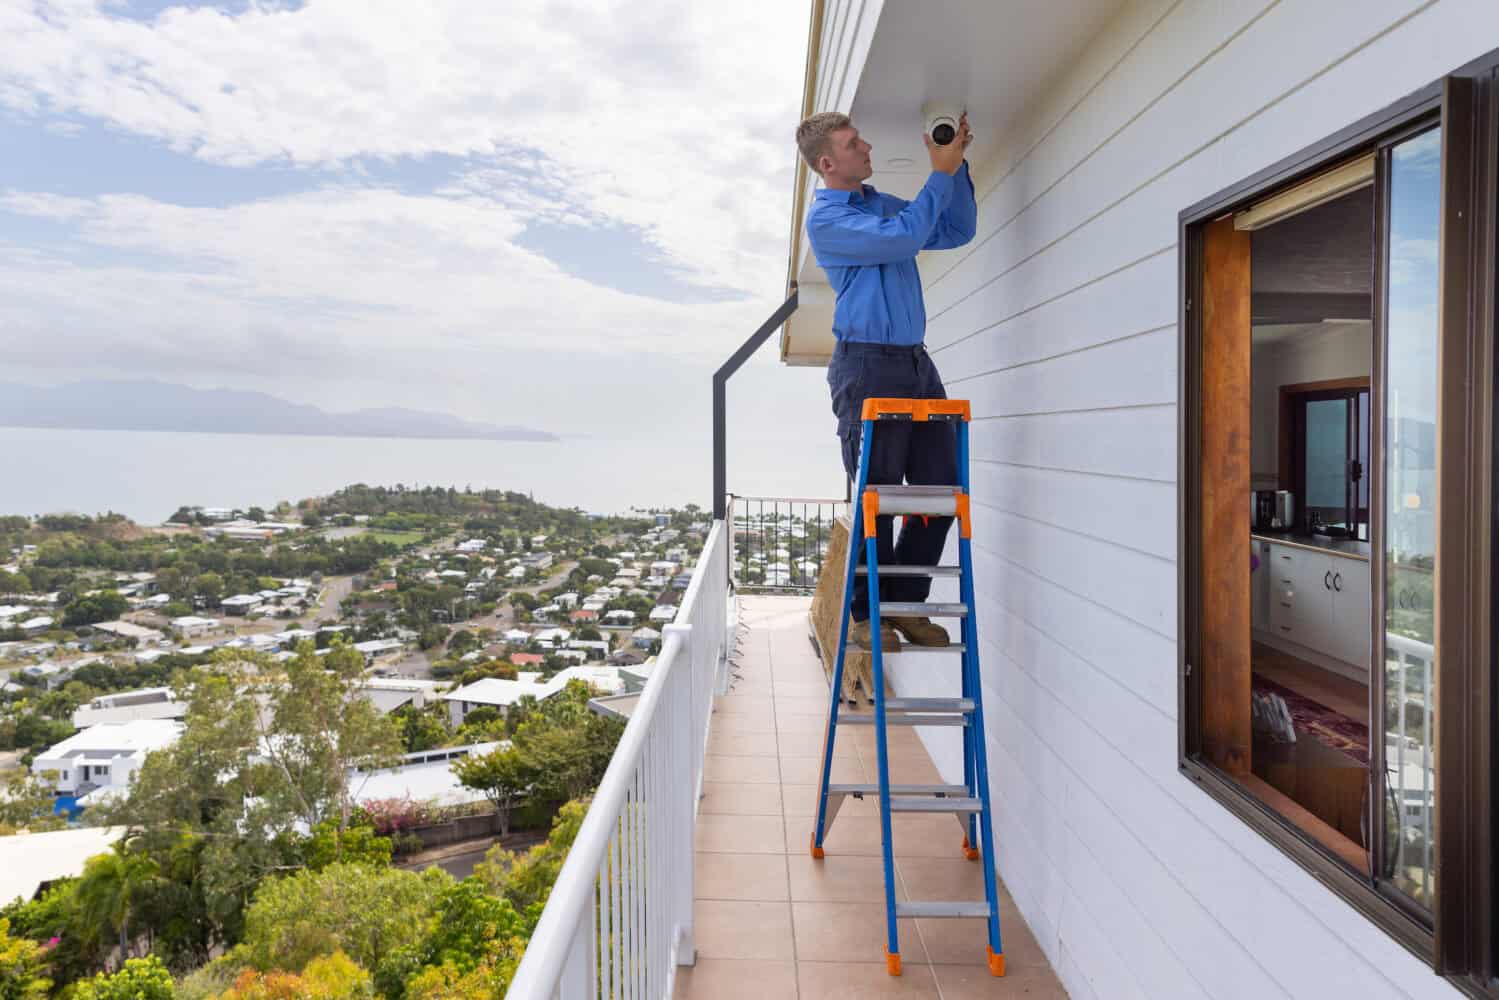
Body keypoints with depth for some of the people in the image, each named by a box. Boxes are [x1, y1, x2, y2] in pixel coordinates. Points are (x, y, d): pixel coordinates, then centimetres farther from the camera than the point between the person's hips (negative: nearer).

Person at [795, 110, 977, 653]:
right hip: (868, 367, -8)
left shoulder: (882, 203, 21)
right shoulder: (825, 218, -5)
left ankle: (906, 604, 18)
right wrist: (940, 174, -8)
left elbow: (956, 231, 23)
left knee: (940, 489, 6)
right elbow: (901, 239, -17)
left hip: (917, 363, 8)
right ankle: (866, 616, 11)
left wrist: (958, 165, 11)